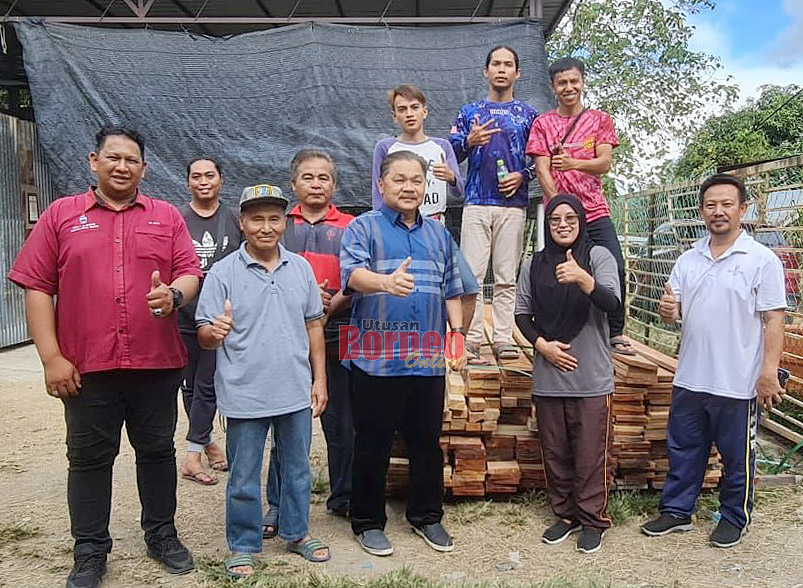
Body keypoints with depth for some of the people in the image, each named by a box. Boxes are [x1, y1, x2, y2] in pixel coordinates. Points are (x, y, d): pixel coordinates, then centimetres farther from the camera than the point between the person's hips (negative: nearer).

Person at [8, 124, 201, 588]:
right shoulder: (61, 215, 4)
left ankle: (162, 534, 30)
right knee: (89, 458, 10)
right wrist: (51, 357, -7)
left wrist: (175, 294, -19)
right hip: (86, 366, -1)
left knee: (157, 451, 13)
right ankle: (90, 551, 25)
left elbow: (190, 273, 5)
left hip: (156, 362, 1)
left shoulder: (167, 216, 8)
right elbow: (37, 287, 0)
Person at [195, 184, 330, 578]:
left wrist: (319, 379, 8)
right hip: (245, 395, -3)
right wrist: (214, 332, -30)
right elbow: (204, 336, -6)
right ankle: (243, 546, 27)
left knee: (297, 468, 17)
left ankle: (296, 533, 36)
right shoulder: (223, 272, -6)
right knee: (243, 477, 9)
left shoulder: (300, 268, 5)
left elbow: (313, 325, 11)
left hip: (297, 393, 3)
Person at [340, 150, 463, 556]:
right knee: (373, 444, 4)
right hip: (377, 356, -4)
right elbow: (353, 272, -18)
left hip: (429, 358, 5)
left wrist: (459, 336, 10)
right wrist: (385, 282, -38)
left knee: (427, 440, 13)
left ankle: (426, 516, 29)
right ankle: (368, 522, 20)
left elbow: (451, 290, 21)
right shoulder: (363, 228, 1)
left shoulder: (438, 234, 17)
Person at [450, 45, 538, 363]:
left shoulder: (528, 114, 15)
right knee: (472, 274, -7)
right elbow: (451, 155, 9)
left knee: (507, 277, 1)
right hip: (476, 202, 0)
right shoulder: (469, 112, 15)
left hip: (513, 204, 0)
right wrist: (469, 141, -10)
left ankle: (504, 339, 6)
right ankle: (471, 340, -4)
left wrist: (522, 176, -5)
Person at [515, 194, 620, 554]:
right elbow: (522, 313, 10)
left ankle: (592, 520, 20)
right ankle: (565, 515, 29)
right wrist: (542, 344, -7)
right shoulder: (533, 264, 7)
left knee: (590, 455, 3)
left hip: (591, 379, -3)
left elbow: (612, 304, -16)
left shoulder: (598, 257, -2)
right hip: (548, 378, 3)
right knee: (555, 453, 13)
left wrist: (583, 279, -35)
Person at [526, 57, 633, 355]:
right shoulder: (543, 123, 7)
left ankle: (615, 333, 9)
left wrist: (572, 163, -23)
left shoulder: (600, 119, 10)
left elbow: (605, 163, -3)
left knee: (615, 269, -7)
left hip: (595, 210, 1)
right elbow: (542, 170, -2)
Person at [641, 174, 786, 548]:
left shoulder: (762, 260, -7)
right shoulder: (688, 261, 8)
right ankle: (676, 511, 30)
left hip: (738, 383, -5)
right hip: (690, 378, 5)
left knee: (737, 457, 11)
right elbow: (674, 312, 11)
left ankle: (735, 518, 29)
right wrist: (668, 311, -13)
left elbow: (774, 320, -10)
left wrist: (769, 372, -16)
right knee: (683, 450, 16)